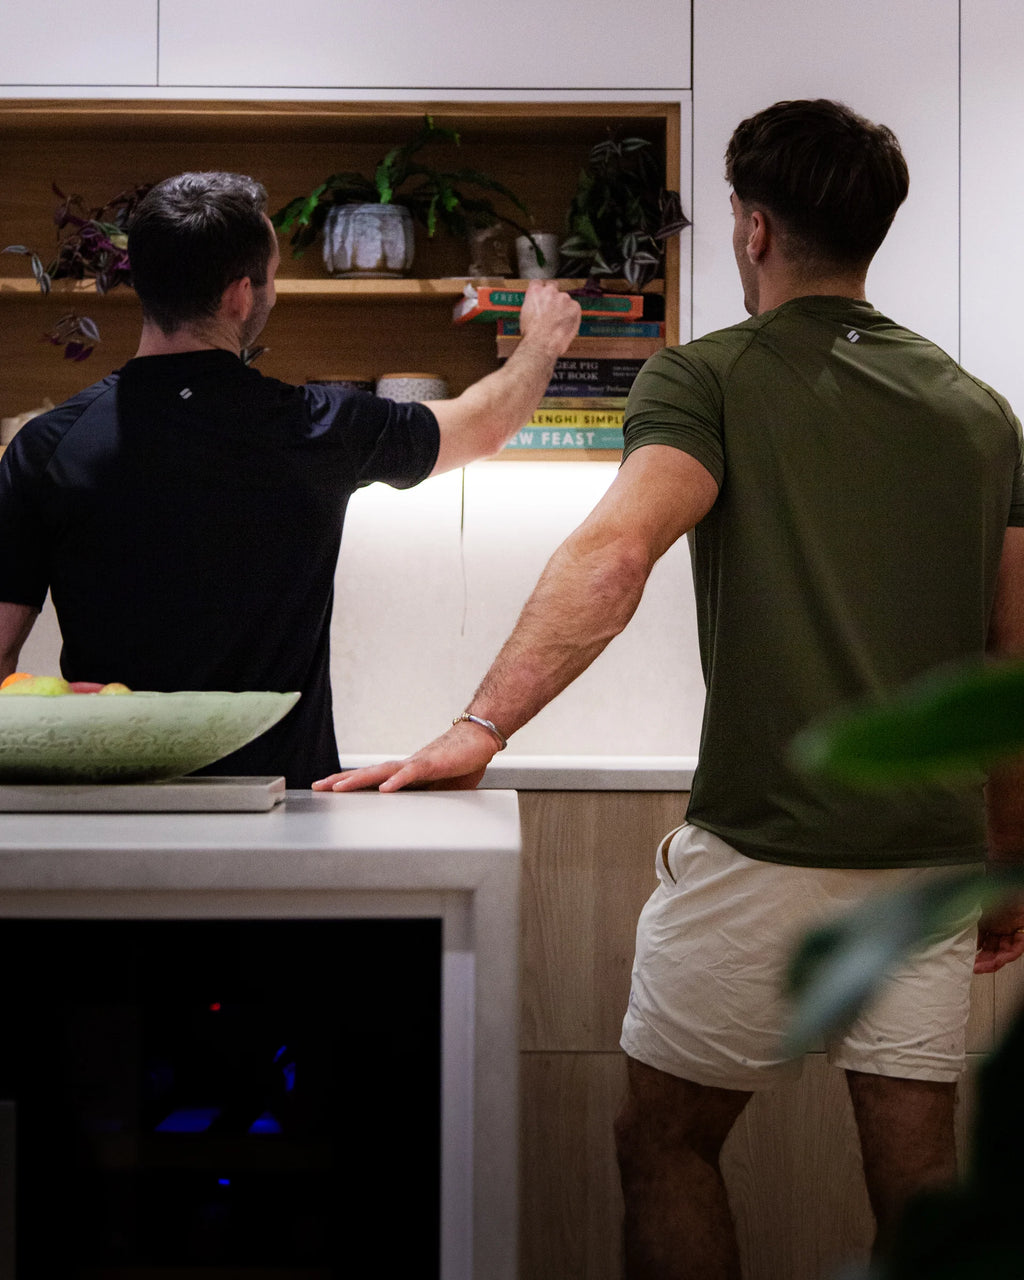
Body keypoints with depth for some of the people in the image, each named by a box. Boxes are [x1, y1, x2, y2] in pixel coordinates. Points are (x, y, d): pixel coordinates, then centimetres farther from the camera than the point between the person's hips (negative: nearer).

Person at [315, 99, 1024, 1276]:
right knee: (915, 1167, 11)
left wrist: (478, 729, -21)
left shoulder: (708, 379, -3)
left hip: (762, 849, -5)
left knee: (663, 1140, 12)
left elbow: (615, 553, -22)